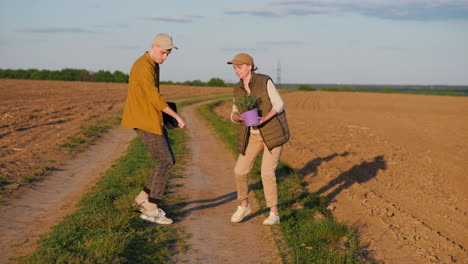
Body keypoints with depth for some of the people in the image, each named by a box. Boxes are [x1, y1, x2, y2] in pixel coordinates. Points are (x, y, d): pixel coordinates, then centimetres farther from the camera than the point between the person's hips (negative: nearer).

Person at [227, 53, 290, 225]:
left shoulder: (265, 81, -11)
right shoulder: (238, 89, 6)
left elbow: (279, 105, -11)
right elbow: (234, 116, 8)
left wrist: (264, 119, -27)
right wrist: (239, 117, -17)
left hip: (273, 132, -6)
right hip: (254, 136, 6)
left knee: (267, 173, -15)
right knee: (239, 171, -1)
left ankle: (274, 214, -1)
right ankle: (244, 206, 22)